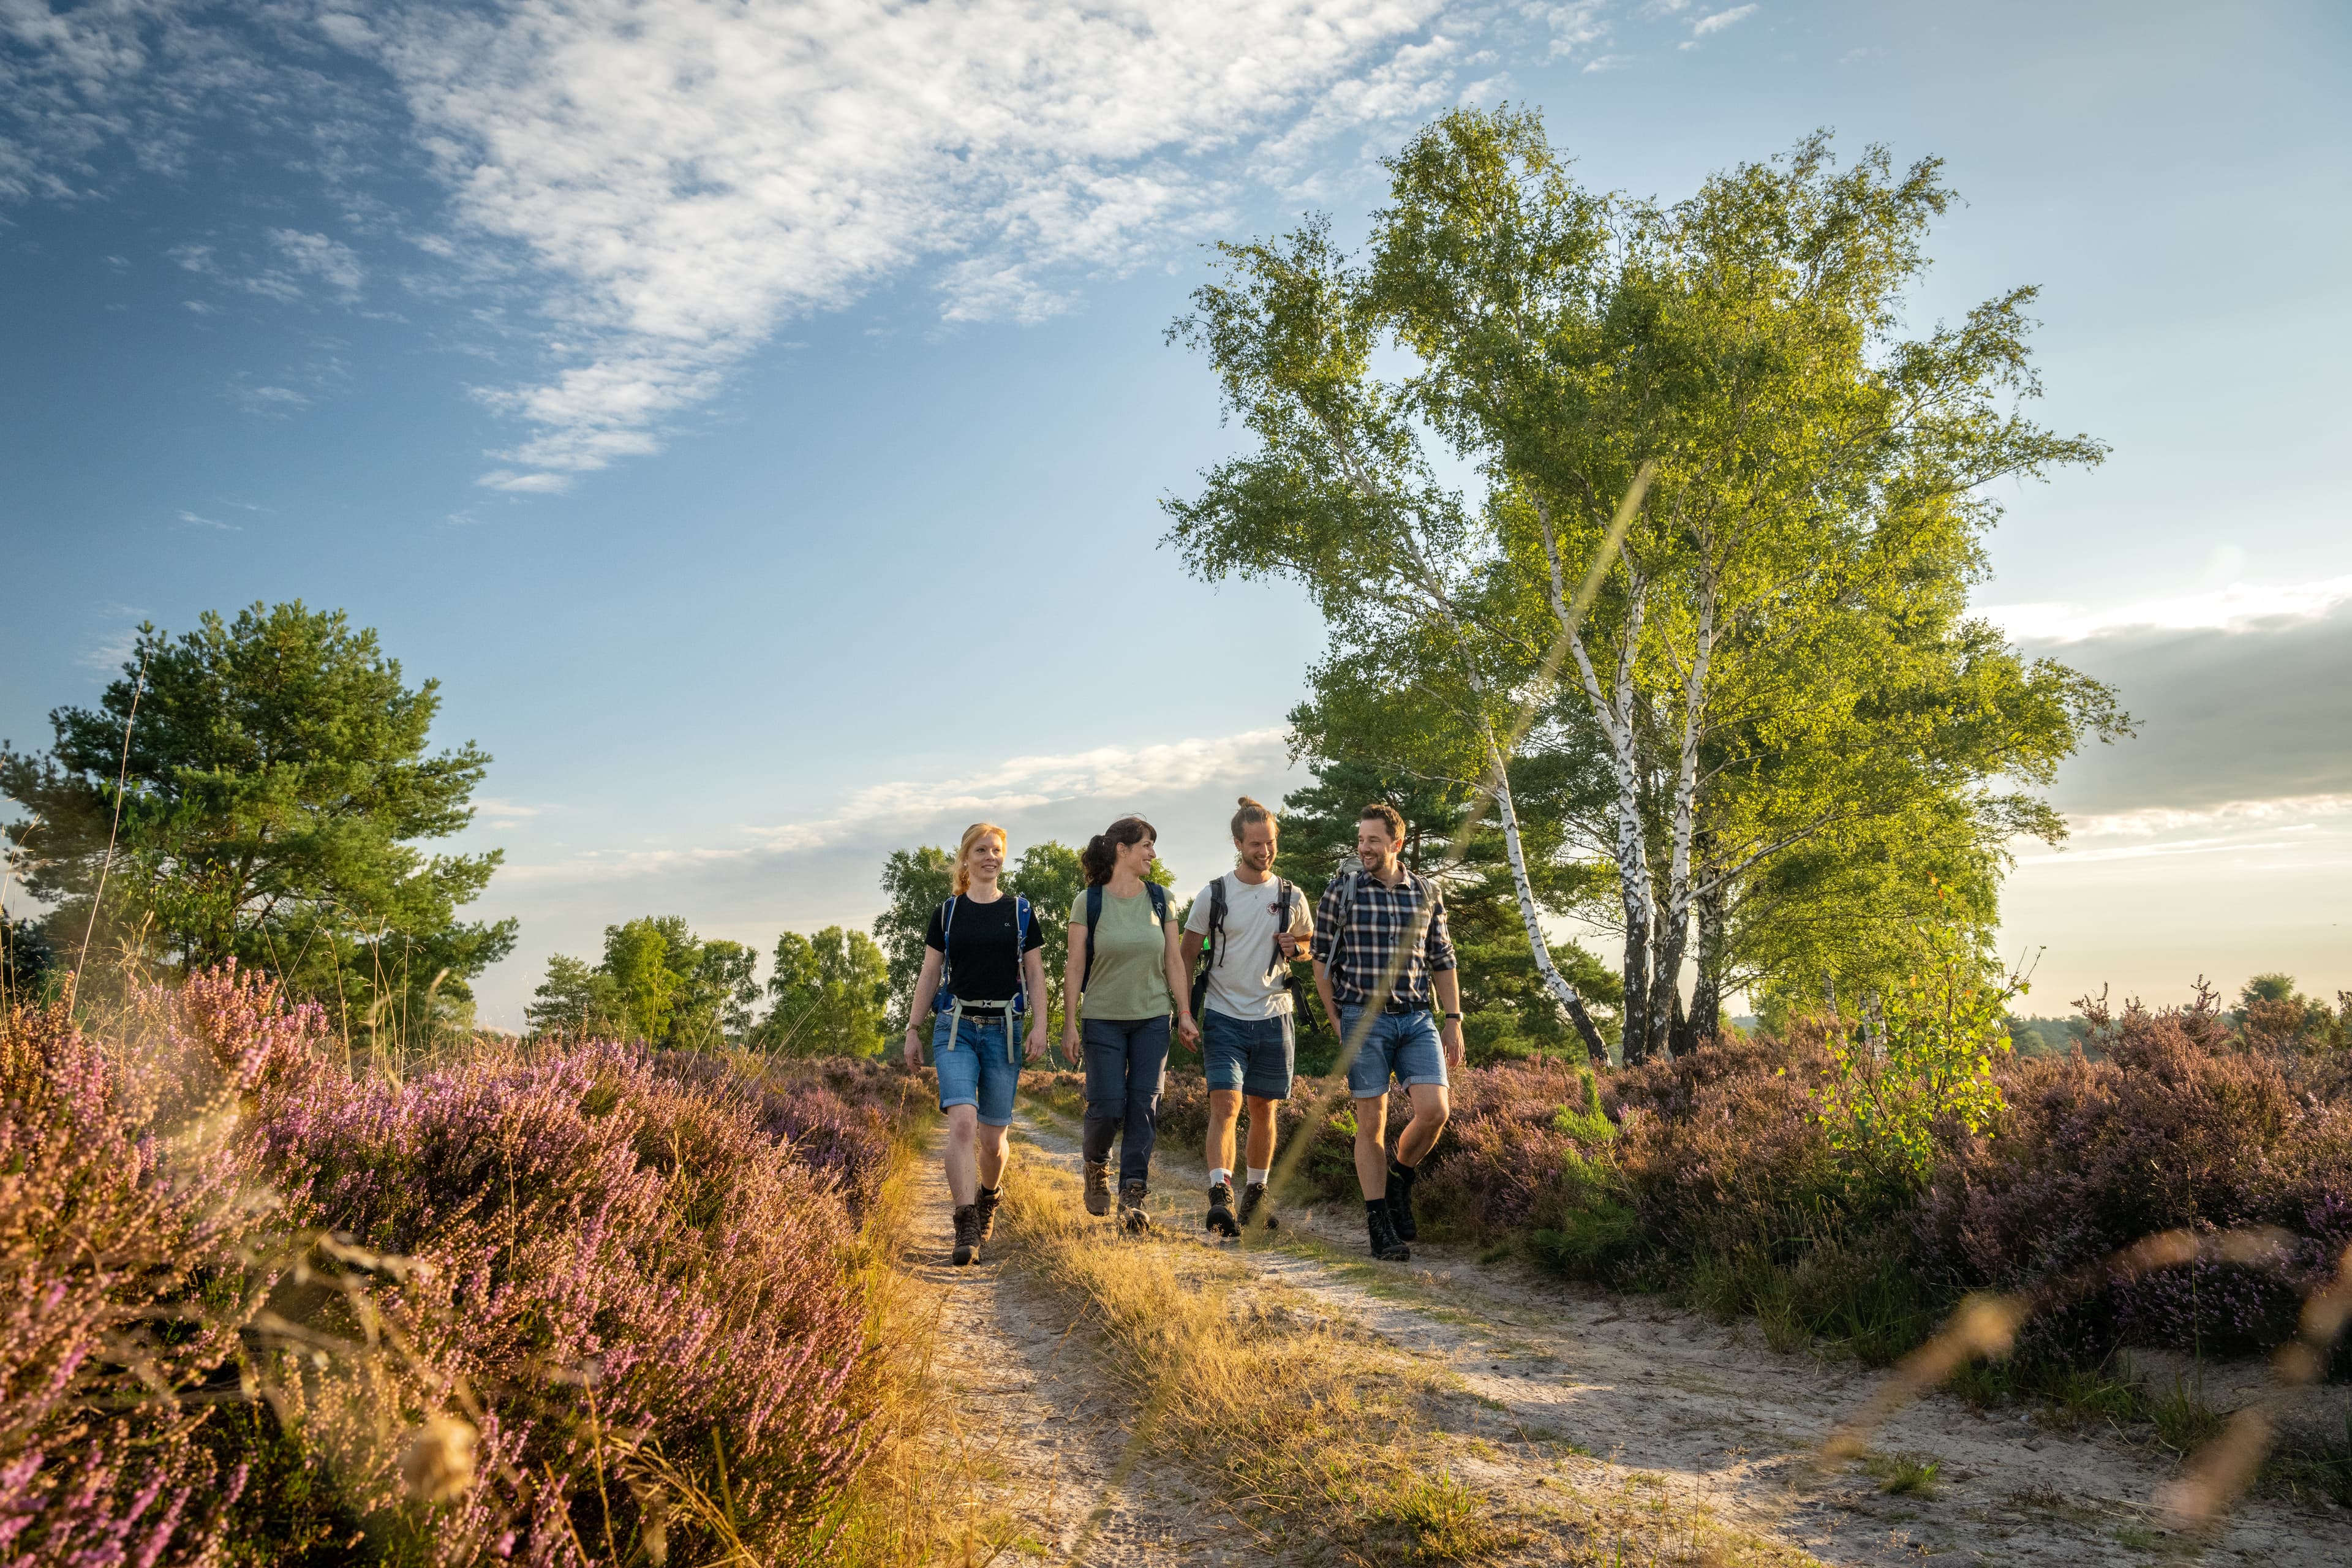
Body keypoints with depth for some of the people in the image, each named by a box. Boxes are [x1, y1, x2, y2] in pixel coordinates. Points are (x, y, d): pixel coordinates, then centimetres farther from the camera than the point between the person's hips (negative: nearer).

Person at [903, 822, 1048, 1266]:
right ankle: (966, 1230, -18)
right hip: (956, 1028, 0)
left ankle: (988, 1198, 35)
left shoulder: (1020, 912, 8)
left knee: (992, 1136, 4)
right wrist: (912, 1029, 8)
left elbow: (1035, 975, 7)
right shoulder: (947, 913, 9)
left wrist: (1039, 1026, -3)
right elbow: (929, 975, 11)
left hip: (1003, 1030, 1)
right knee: (962, 1121, -18)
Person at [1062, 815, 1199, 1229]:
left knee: (1145, 1106, -2)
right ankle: (1096, 1165, 26)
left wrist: (1185, 1013, 1)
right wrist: (1070, 1023, -6)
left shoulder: (1159, 898, 5)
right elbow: (1074, 967, -3)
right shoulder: (1088, 902, -3)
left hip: (1152, 1017, 3)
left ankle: (1132, 1197, 6)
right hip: (1103, 1019, -2)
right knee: (1108, 1105, -6)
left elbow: (1173, 960, 6)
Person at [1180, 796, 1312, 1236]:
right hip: (1224, 1016, -2)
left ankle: (1256, 1192, 23)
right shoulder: (1214, 895, -1)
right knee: (1225, 1103, -14)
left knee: (1263, 1109, 9)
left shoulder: (1291, 898, 5)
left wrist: (1296, 947, -5)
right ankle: (1220, 1195, -17)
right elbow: (1187, 957, 5)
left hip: (1273, 1018, 2)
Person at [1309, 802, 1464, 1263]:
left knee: (1434, 1110, -11)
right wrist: (1337, 1020, 3)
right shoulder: (1342, 891, 0)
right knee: (1371, 1123, 0)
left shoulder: (1427, 893, 8)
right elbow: (1323, 960, 5)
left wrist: (1454, 1020, 8)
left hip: (1417, 1019, 2)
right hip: (1364, 1019, -2)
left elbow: (1443, 960, 13)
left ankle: (1399, 1179, 18)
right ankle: (1380, 1227, 8)